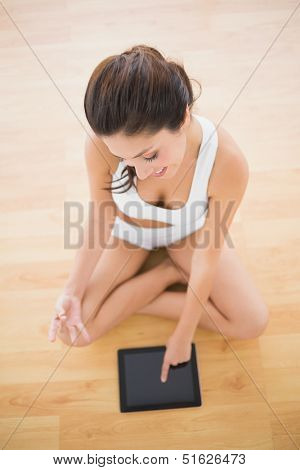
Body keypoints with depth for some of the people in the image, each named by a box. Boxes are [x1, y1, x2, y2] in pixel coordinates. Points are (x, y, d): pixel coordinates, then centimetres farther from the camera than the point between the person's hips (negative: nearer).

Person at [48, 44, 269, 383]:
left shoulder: (227, 162, -38)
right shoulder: (102, 146, -35)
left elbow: (207, 260, -25)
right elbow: (100, 219, -15)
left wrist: (183, 336, -15)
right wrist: (73, 291, -25)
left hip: (187, 232, 0)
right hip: (129, 231, 1)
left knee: (253, 323, -9)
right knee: (74, 330, -10)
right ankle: (170, 271, 3)